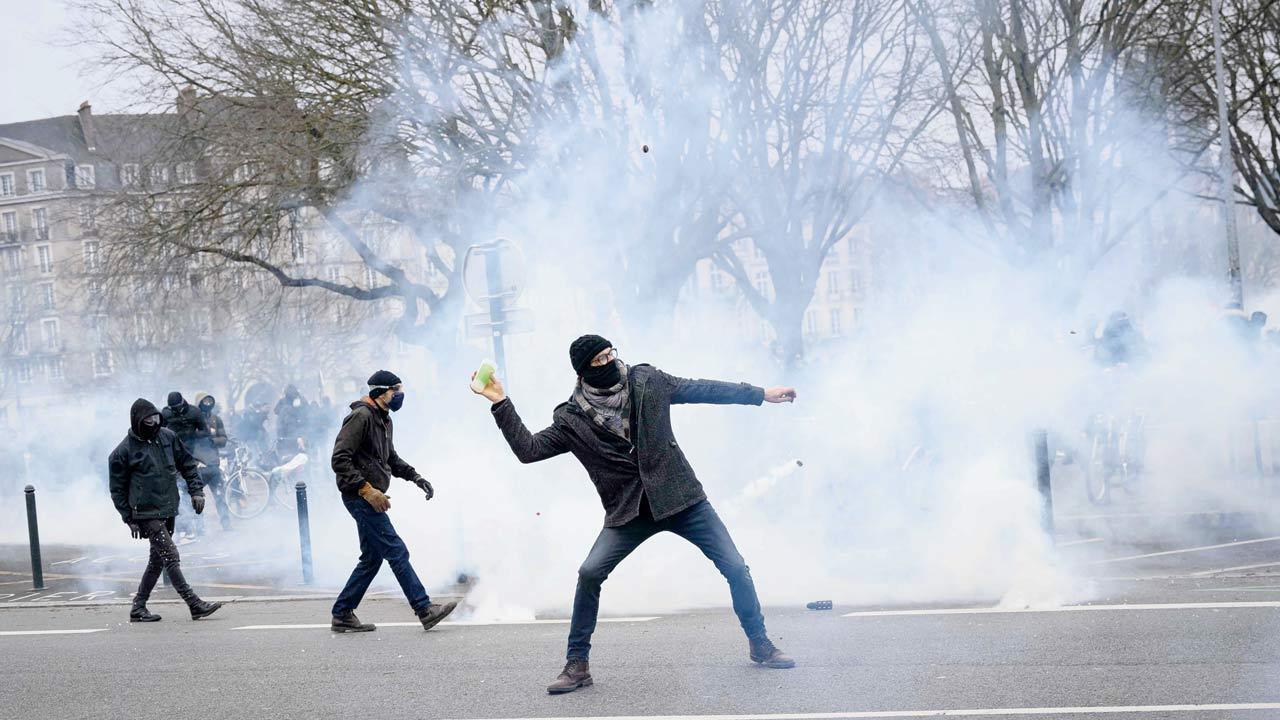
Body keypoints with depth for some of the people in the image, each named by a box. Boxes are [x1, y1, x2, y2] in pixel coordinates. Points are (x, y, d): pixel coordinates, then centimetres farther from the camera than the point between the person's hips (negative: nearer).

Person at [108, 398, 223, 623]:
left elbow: (187, 463, 16)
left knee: (158, 560, 12)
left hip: (168, 510, 6)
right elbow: (117, 489, -1)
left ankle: (138, 608, 22)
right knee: (171, 557, -12)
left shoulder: (168, 437, 6)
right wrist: (129, 519, -3)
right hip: (147, 513, -6)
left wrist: (196, 490, 5)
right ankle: (195, 605, -13)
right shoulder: (123, 451, -8)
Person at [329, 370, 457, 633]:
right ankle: (425, 609, -9)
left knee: (372, 558, 12)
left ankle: (342, 614, 16)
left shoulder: (383, 419, 17)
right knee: (396, 551, -10)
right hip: (360, 498, -10)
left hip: (370, 498, 10)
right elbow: (340, 460, -20)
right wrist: (367, 490, -24)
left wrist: (415, 477, 13)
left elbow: (391, 459, 29)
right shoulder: (361, 416, -14)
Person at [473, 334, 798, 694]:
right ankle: (577, 664, -2)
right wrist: (501, 403, -17)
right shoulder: (572, 419, -5)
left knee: (735, 568, -3)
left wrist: (762, 394, 13)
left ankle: (759, 643, 21)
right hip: (629, 512, -1)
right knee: (590, 573, -18)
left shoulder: (647, 381, -2)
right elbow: (529, 449, -10)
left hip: (682, 498, 1)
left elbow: (701, 389, 7)